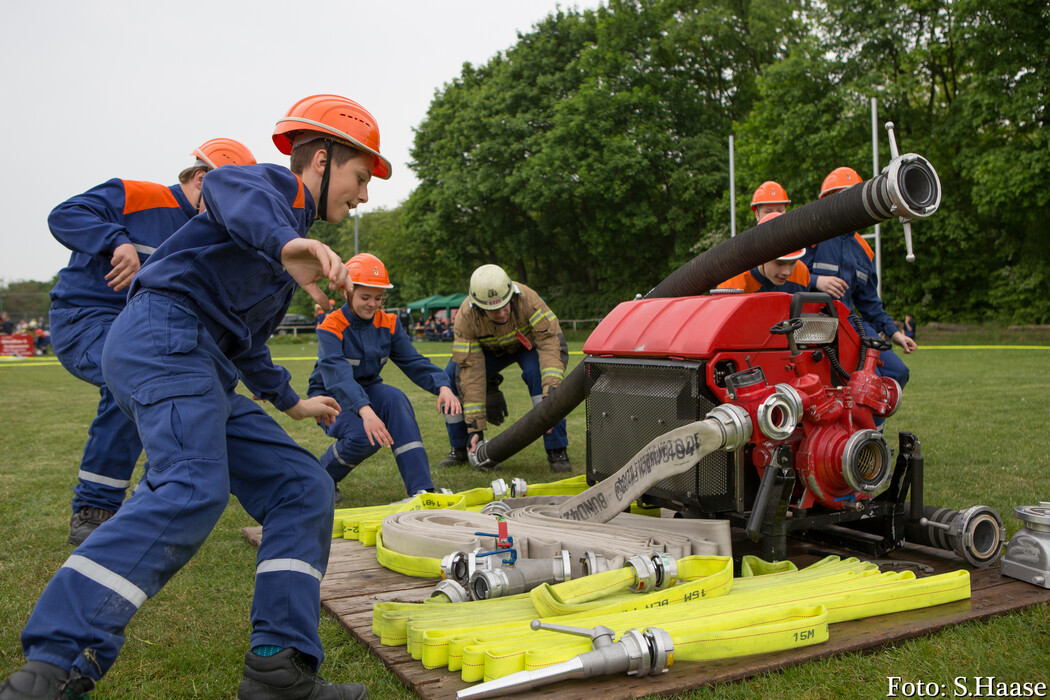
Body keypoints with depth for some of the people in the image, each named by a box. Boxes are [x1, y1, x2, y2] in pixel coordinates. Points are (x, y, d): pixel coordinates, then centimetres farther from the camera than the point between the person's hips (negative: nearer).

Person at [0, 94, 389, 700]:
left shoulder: (292, 240, 31)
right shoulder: (276, 186, 3)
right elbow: (229, 189, -25)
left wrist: (290, 401, 47)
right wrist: (283, 242, -46)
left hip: (204, 376, 10)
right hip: (163, 335, -10)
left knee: (304, 489, 1)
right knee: (194, 490, -31)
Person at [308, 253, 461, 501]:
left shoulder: (389, 324, -4)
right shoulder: (331, 328, -20)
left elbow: (413, 361, -12)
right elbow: (338, 375, -36)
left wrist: (442, 386, -33)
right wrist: (365, 411, -53)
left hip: (368, 391, 4)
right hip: (331, 397, -4)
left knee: (394, 397, -31)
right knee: (365, 435, -33)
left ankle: (421, 489, -33)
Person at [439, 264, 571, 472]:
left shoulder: (526, 299, -39)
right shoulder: (465, 317, -32)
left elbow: (552, 341, -43)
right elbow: (471, 370, -31)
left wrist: (552, 392, -57)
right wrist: (475, 427, -32)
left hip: (528, 342, -2)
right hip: (490, 349, 2)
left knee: (539, 373, -34)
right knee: (449, 379, -18)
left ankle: (557, 451, -22)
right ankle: (459, 449, 3)